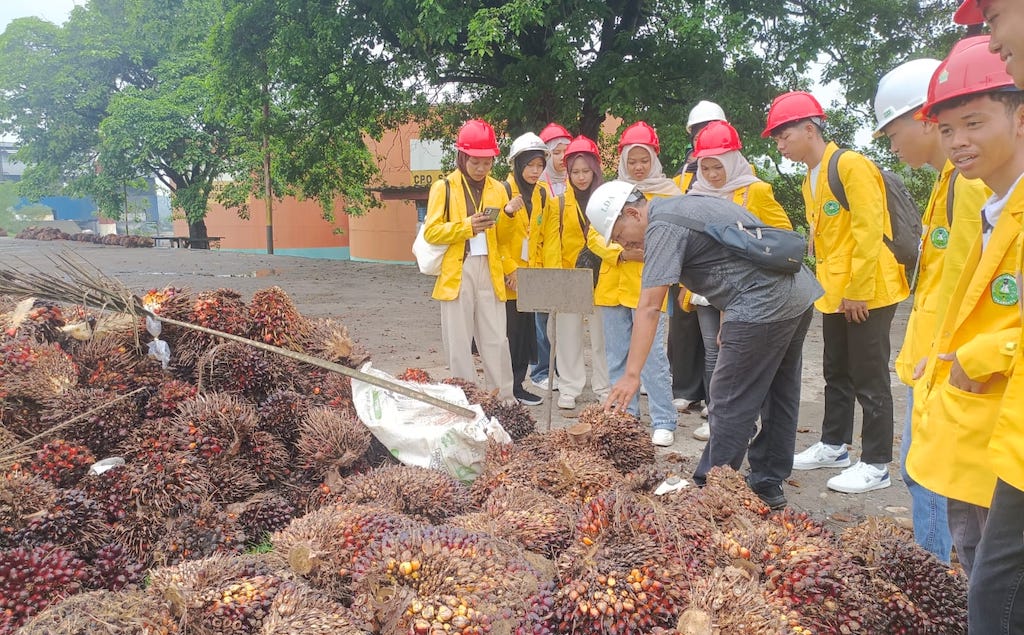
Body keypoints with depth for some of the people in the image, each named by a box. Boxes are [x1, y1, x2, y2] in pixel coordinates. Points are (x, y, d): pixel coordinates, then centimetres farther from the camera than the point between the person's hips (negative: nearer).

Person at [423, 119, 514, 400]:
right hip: (456, 272, -2)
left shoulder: (498, 189, 12)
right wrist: (467, 225, -16)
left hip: (490, 272, 3)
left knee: (496, 340, 4)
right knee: (460, 342, 3)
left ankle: (504, 399, 13)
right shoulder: (444, 187, 1)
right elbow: (431, 231, -6)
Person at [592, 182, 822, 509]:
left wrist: (632, 375, -22)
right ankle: (768, 485, 27)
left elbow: (649, 307, -20)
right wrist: (729, 320, 15)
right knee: (779, 399, 16)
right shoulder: (687, 202, 18)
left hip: (762, 307, -11)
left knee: (731, 406, -2)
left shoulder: (663, 227, -12)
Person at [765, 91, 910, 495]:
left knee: (870, 380, -1)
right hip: (834, 295, 9)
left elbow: (869, 230, -20)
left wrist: (858, 290, -20)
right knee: (836, 373, 17)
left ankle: (876, 465, 9)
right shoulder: (811, 180, 14)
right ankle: (834, 445, 30)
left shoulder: (851, 165, -15)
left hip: (867, 294, -9)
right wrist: (831, 286, 12)